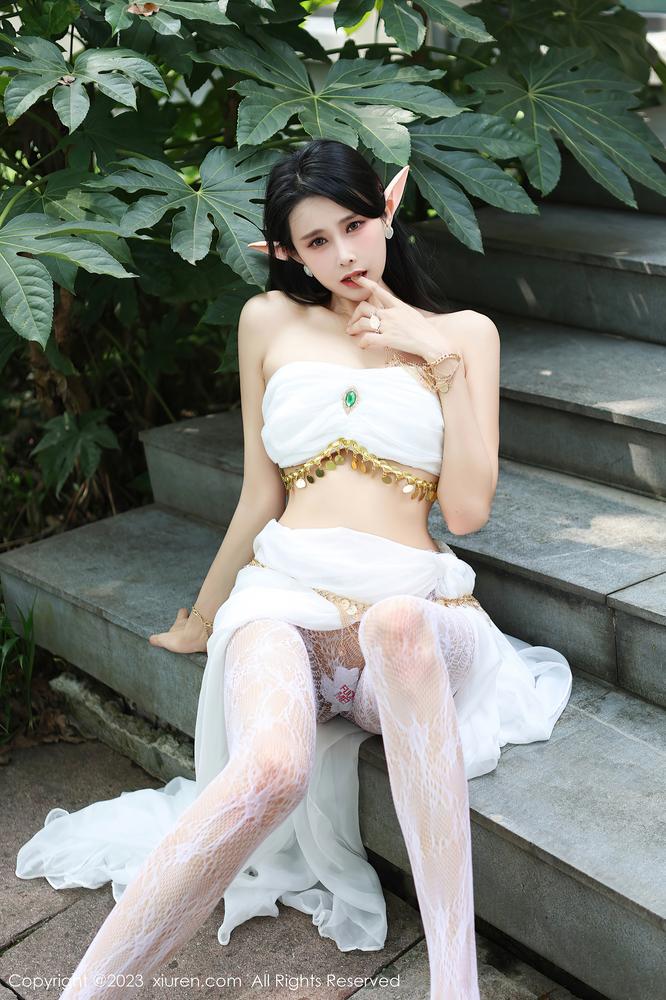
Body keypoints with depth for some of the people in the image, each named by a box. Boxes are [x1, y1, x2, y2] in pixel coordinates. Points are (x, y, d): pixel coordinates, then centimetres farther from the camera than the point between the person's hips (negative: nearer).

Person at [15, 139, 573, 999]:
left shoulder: (463, 333, 12)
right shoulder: (271, 321, 13)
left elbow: (466, 508, 1)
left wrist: (443, 358, 0)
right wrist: (203, 617, 26)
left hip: (413, 610, 0)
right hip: (286, 596, 0)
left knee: (396, 625, -42)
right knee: (274, 769, -36)